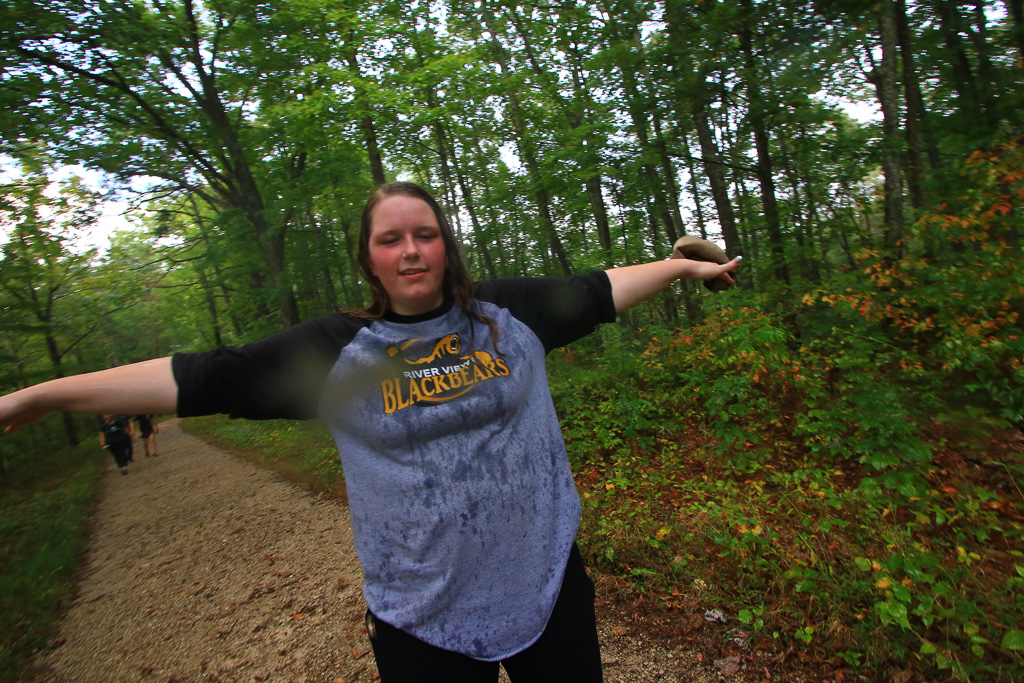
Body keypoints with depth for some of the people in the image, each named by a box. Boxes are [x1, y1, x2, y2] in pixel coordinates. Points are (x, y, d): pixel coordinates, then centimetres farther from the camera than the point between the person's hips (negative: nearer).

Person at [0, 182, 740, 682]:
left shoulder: (508, 311, -3)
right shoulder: (335, 349, -6)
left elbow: (598, 290, 6)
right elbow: (200, 377, -4)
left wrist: (681, 266, 13)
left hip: (547, 583, 2)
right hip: (424, 617, -1)